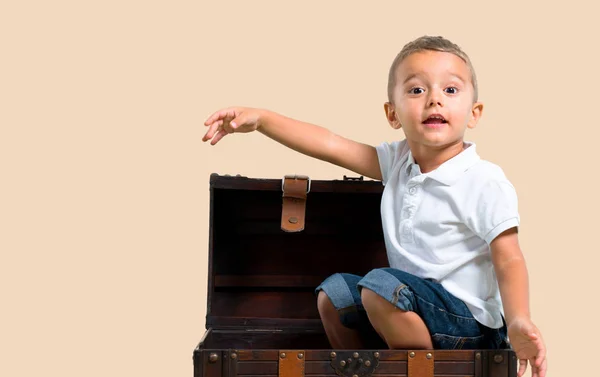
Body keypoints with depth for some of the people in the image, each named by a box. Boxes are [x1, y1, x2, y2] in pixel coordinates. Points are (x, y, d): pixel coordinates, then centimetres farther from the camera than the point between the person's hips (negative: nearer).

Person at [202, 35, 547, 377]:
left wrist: (519, 322, -36)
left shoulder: (486, 182, -17)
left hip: (470, 319, -8)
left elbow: (509, 260, -19)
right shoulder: (399, 162, 3)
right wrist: (261, 118, -3)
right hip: (413, 299, 8)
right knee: (333, 292, 13)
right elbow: (330, 145, 4)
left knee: (381, 285, -28)